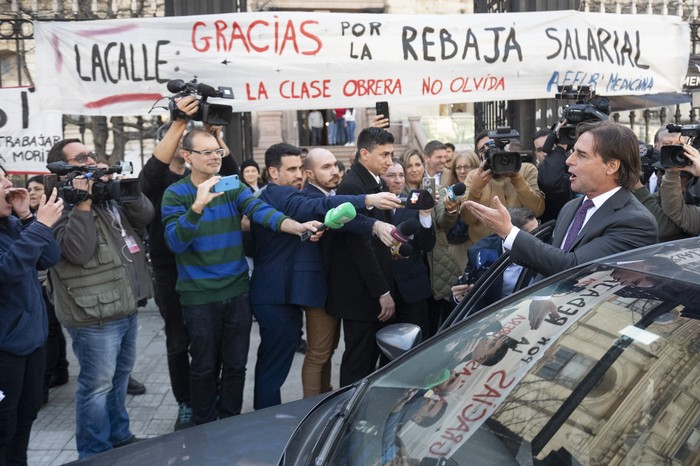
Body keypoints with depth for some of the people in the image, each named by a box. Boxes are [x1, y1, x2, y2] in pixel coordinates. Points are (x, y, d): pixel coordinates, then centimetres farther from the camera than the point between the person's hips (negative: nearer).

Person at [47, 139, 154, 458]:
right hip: (95, 316, -9)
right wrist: (82, 204, -24)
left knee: (119, 377, 21)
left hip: (126, 308, 9)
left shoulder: (107, 195, 13)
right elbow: (78, 251, -25)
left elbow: (145, 215, 4)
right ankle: (95, 453, 15)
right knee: (97, 385, 1)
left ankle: (118, 435, 38)